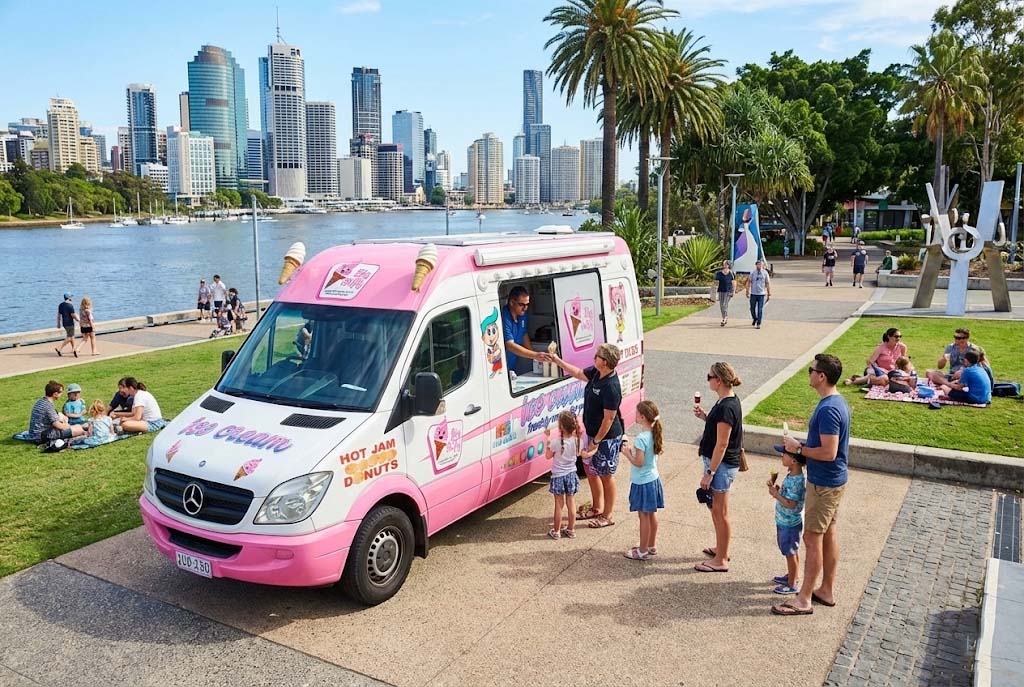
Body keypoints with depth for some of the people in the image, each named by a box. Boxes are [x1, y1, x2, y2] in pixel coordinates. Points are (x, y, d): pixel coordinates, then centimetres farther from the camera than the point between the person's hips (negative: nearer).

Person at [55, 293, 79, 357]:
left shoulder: (61, 305, 8)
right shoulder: (70, 305, -17)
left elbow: (59, 315, 12)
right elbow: (73, 315, -19)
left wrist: (58, 323, 17)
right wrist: (78, 319, -3)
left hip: (64, 323, 9)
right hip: (70, 323, -9)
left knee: (72, 336, 20)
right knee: (69, 338, -4)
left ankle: (73, 349, 28)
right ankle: (59, 348, -11)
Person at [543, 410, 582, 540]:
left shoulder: (556, 442, -22)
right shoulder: (576, 440, -10)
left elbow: (548, 456, -7)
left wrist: (547, 438, -3)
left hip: (558, 476, -4)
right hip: (571, 475, 4)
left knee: (559, 505, 6)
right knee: (571, 503, 14)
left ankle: (556, 531, 16)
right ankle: (571, 529, 24)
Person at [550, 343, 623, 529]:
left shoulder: (611, 387, -28)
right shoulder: (595, 373, -2)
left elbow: (609, 418, -25)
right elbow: (578, 373, 18)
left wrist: (596, 442, -21)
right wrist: (557, 361, 14)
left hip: (607, 437, -10)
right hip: (592, 433, 10)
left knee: (606, 476, 5)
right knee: (590, 470, 20)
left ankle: (607, 516, 22)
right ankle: (597, 508, 37)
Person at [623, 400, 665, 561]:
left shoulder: (641, 438, -25)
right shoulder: (655, 434, 1)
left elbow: (638, 462, -23)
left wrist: (627, 453, -9)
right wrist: (633, 450, 8)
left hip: (642, 482, -8)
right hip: (653, 478, 8)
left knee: (644, 516, 3)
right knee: (652, 514, 18)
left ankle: (642, 551, 14)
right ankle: (652, 546, 31)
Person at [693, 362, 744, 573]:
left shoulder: (726, 407, -25)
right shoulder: (727, 401, 5)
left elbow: (721, 444, -24)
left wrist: (709, 473, -20)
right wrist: (704, 416, 3)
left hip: (722, 465, -10)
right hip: (720, 463, 10)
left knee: (720, 512, 2)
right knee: (715, 508, 22)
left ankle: (721, 560, 14)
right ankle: (721, 549, 37)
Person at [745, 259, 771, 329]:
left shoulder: (765, 273, 0)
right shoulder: (752, 273, 1)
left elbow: (767, 284, 3)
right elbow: (749, 282, 5)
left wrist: (769, 294, 2)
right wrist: (747, 292, 0)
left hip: (761, 294, -1)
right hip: (753, 294, 1)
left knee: (760, 310, -5)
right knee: (752, 309, 9)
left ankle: (758, 323, 2)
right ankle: (754, 319, 35)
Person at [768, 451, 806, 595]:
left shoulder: (796, 481, -27)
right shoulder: (791, 476, 2)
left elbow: (791, 504, -28)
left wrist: (776, 494, -22)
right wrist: (776, 488, 0)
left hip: (790, 523, -9)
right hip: (785, 521, 9)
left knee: (791, 553, 4)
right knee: (790, 551, 23)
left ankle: (792, 585, 15)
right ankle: (790, 576, 39)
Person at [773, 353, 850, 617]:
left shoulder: (828, 409, -26)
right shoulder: (837, 402, 7)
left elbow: (829, 452, -28)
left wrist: (798, 449, -15)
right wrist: (801, 447, 7)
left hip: (824, 483, -10)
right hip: (833, 480, 10)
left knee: (812, 538, -1)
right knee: (829, 534, 17)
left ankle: (803, 600, 8)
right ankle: (827, 590, 30)